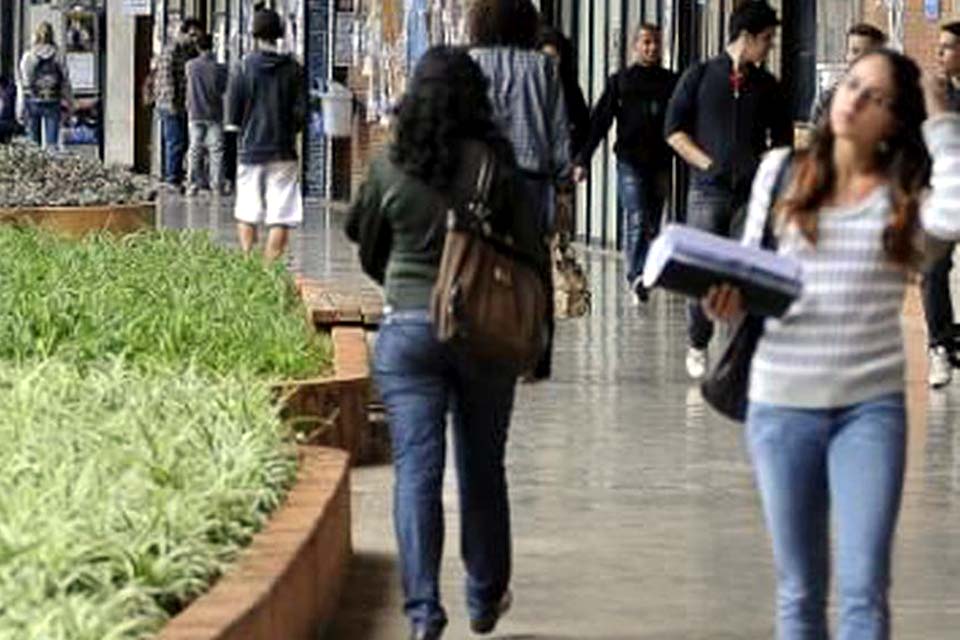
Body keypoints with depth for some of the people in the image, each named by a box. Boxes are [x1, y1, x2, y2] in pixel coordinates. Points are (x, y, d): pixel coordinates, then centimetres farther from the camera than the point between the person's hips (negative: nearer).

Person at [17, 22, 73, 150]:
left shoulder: (28, 56, -3)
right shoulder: (57, 56, -2)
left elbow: (23, 85, -3)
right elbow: (65, 82, 1)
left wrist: (21, 110, 1)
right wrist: (69, 105, 10)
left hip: (33, 102, 0)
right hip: (52, 101, 0)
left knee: (33, 143, 7)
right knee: (52, 142, -1)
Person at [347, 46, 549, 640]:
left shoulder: (391, 169, -3)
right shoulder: (496, 166, -7)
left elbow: (358, 231, 13)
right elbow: (532, 251, -4)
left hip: (408, 330, 0)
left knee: (417, 469, -1)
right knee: (482, 468, 14)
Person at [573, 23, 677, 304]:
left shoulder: (671, 82, 11)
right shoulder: (620, 81, 7)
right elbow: (598, 122, 4)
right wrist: (582, 160, -4)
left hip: (660, 164, 3)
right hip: (630, 162, -3)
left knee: (652, 226, 5)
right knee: (637, 219, -15)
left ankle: (640, 278, 14)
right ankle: (636, 277, -21)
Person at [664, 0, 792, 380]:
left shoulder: (766, 86, 12)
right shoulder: (699, 77, 4)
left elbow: (782, 138, 19)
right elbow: (674, 130, 3)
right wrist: (706, 163, -5)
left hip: (752, 192, 2)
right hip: (708, 189, -2)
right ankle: (697, 346, 14)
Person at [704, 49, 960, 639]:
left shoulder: (907, 194, -1)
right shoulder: (782, 171, 5)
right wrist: (729, 302, -12)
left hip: (871, 405, -2)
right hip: (781, 402, 2)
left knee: (864, 591, -6)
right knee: (799, 591, 9)